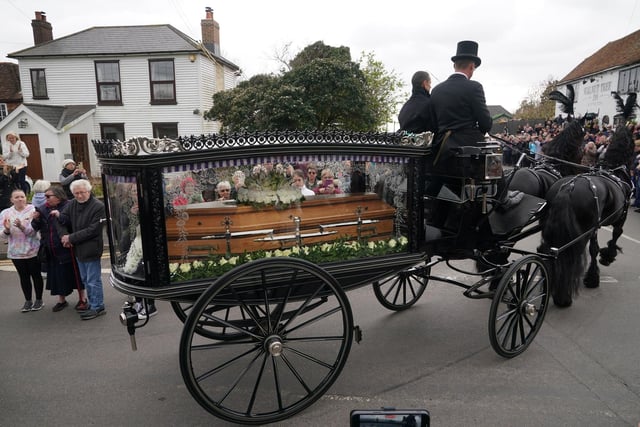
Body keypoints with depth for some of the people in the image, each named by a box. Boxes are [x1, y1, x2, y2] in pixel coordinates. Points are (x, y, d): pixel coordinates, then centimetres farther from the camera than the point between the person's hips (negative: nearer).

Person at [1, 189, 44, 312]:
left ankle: (39, 300, 20)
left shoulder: (33, 210, -8)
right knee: (24, 276, 11)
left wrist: (21, 226, -32)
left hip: (33, 250, -2)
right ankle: (28, 301, 23)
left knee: (36, 275, 6)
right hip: (16, 252, 3)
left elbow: (33, 232, -15)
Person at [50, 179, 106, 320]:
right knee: (85, 279, 17)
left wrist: (71, 237, -15)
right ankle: (92, 304, 30)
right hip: (78, 248, 8)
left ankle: (98, 307, 12)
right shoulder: (71, 204, 6)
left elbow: (93, 230, -18)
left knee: (93, 280, 0)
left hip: (91, 249, -7)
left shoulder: (98, 206, -15)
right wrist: (59, 215, -15)